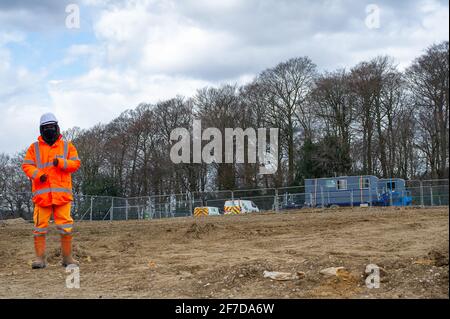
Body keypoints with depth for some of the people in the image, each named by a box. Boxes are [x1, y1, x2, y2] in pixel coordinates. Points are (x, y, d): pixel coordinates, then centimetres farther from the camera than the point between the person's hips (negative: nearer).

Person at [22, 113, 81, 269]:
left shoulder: (67, 146, 13)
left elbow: (76, 163, 5)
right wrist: (37, 174, -14)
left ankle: (67, 257, 8)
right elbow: (26, 165, 5)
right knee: (40, 226, -2)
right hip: (42, 194, 0)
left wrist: (61, 163, -13)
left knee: (66, 226, -1)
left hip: (62, 194, 0)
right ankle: (40, 258, 4)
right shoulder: (34, 147, 12)